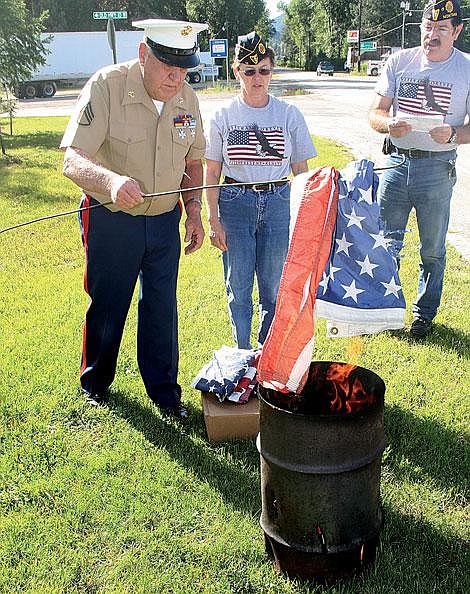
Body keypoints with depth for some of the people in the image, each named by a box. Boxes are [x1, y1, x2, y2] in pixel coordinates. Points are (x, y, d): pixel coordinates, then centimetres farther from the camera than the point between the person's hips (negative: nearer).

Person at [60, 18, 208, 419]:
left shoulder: (187, 98, -2)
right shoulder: (106, 86, -19)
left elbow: (192, 162, 12)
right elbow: (72, 160, -28)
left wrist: (194, 211, 2)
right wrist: (112, 180, -48)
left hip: (165, 221, 4)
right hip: (110, 220, -3)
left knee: (162, 309, 9)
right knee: (106, 306, 11)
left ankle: (164, 389, 27)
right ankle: (95, 381, 36)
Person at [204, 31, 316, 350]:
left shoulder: (289, 115, 2)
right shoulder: (223, 117, 1)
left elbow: (301, 169, 5)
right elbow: (212, 173, 3)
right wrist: (214, 220, -3)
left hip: (278, 203, 1)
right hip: (235, 203, 0)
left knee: (274, 287, 8)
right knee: (238, 287, 7)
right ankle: (243, 355, 24)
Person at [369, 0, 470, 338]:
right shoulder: (399, 62, 5)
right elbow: (375, 114, 4)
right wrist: (389, 124, -19)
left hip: (438, 168, -2)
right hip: (396, 161, 2)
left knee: (432, 250, 9)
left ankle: (425, 314, 27)